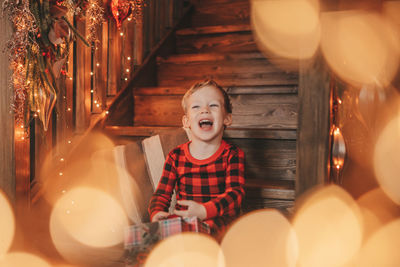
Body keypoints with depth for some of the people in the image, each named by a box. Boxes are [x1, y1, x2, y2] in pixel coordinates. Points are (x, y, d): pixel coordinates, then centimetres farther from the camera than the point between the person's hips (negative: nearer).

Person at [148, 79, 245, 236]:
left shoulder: (233, 155, -2)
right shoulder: (176, 157, 5)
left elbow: (235, 194, -15)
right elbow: (161, 194, 4)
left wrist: (204, 211, -34)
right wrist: (157, 213, -22)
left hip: (219, 219, -3)